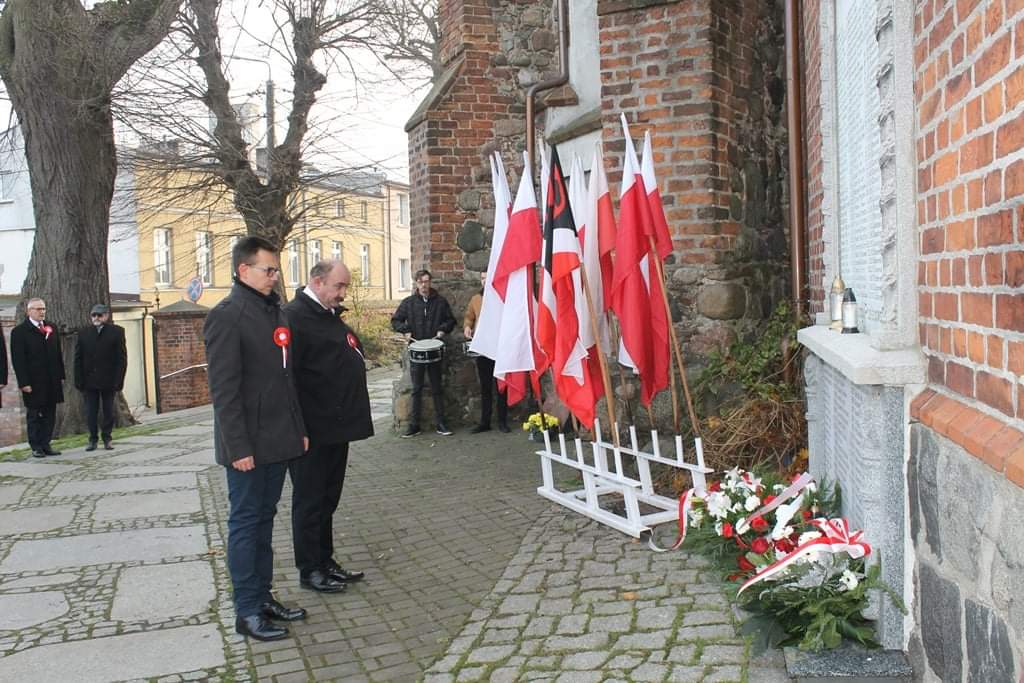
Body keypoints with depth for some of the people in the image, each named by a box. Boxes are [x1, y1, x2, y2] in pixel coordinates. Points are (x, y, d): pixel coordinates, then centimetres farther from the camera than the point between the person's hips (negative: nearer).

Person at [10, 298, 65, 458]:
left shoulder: (52, 328, 12)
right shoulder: (19, 331, -5)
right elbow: (18, 360, -8)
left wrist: (61, 375, 9)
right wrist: (24, 383, -14)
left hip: (52, 381, 5)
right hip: (33, 383, -5)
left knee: (49, 415, 7)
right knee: (34, 415, 4)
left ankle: (45, 445, 14)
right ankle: (36, 447, 11)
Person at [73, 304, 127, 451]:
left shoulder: (117, 332, 0)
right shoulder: (83, 333, 7)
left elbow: (122, 358, -3)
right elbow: (78, 359, 6)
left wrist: (118, 381, -9)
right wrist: (79, 381, -3)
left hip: (108, 380, -2)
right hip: (89, 381, 2)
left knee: (108, 411, 6)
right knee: (91, 412, 4)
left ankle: (107, 439, 16)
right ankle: (93, 439, 12)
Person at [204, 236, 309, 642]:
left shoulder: (274, 311, 13)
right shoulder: (227, 316, -13)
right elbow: (223, 388, -17)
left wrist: (299, 428, 15)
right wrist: (237, 446, -20)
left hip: (277, 440, 8)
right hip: (248, 444, -8)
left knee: (264, 519, 15)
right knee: (245, 522, 2)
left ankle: (263, 596, 25)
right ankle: (247, 611, 11)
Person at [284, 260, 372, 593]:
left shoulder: (330, 316, 15)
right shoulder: (294, 316, -15)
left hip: (336, 427, 9)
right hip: (312, 431, -9)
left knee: (327, 498, 17)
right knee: (309, 500, 4)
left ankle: (325, 561, 28)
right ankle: (310, 570, 15)